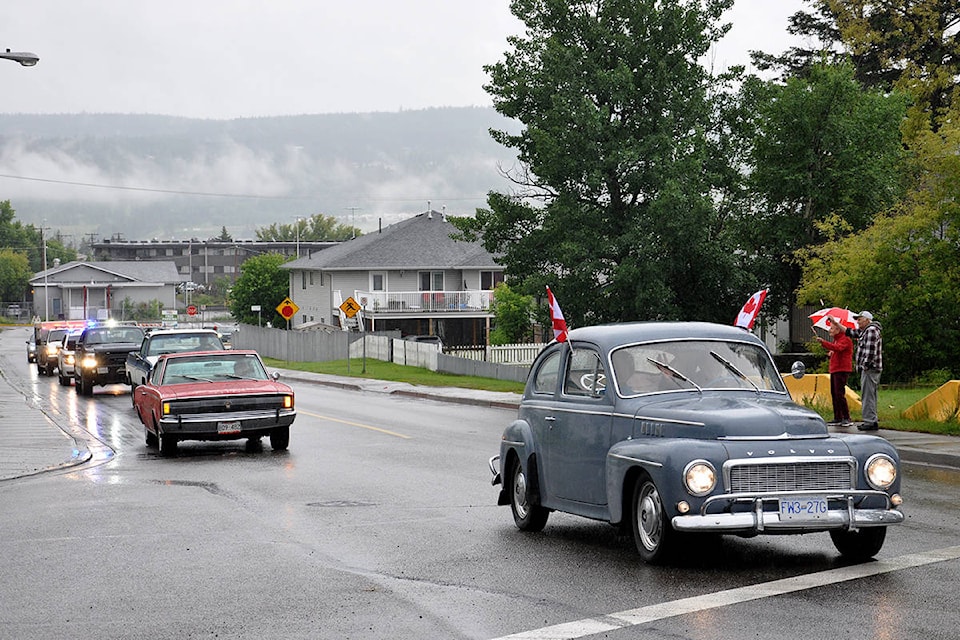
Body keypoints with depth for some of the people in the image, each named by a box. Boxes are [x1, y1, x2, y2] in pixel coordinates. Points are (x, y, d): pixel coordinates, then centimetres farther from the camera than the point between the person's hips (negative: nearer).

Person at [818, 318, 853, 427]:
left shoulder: (845, 339, -11)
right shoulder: (835, 339, 21)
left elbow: (837, 348, -30)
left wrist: (823, 342, -35)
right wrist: (831, 352, 11)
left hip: (842, 370, -10)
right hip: (834, 369, 10)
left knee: (839, 394, -13)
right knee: (834, 394, 8)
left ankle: (847, 419, -10)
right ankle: (837, 418, 12)